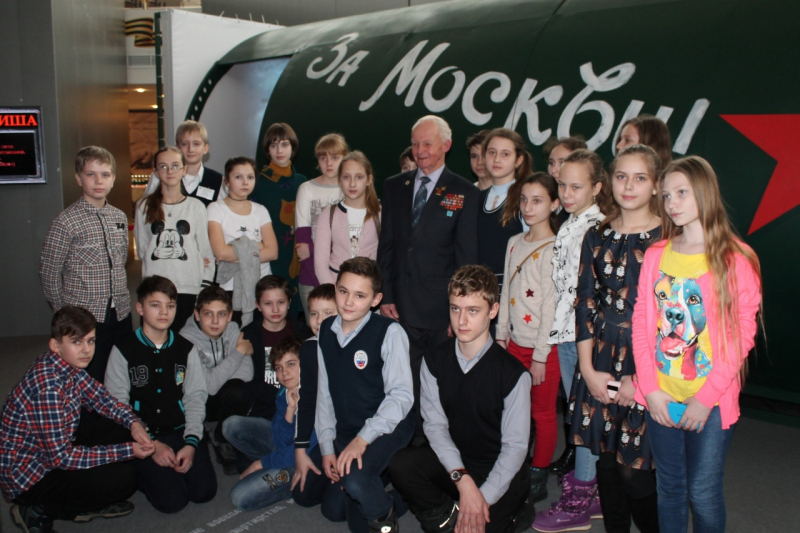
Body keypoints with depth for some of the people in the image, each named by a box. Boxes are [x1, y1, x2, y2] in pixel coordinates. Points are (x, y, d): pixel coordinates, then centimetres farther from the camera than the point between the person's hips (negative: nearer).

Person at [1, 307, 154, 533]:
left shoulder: (69, 365, -5)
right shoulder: (47, 386, -31)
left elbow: (103, 399, 8)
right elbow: (60, 456, -28)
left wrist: (133, 423, -12)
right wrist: (127, 451, -25)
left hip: (56, 450, 9)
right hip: (27, 477, -9)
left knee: (124, 432, 2)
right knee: (123, 478, -20)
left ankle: (87, 505, 8)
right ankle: (40, 511, -2)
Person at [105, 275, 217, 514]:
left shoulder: (186, 349, 7)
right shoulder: (123, 351, -2)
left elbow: (195, 398, 3)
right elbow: (117, 406, -5)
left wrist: (191, 442, -12)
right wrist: (151, 444, -13)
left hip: (180, 431, 3)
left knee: (204, 491, -15)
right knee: (172, 500, -18)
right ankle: (141, 472, 12)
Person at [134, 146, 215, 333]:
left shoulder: (196, 206, 4)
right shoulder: (145, 206, 7)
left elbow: (207, 250, 5)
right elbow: (142, 248, 11)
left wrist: (205, 288, 1)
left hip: (189, 289, -1)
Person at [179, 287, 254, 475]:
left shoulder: (232, 329, -7)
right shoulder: (187, 338, -20)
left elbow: (247, 373, -16)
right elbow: (209, 386, -29)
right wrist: (239, 351, -23)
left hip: (225, 402, 3)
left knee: (237, 389, -28)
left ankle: (222, 439, -1)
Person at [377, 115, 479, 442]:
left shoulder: (464, 193, -1)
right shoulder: (394, 186, 10)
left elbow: (466, 258, -3)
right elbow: (386, 246, 10)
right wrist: (385, 297, 3)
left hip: (441, 308, -3)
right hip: (401, 305, 3)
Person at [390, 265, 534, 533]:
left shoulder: (513, 374, -15)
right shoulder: (434, 360, -4)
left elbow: (515, 445, -11)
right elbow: (435, 425, -7)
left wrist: (484, 498, -19)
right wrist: (462, 478, -20)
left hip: (499, 470, -3)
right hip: (452, 460, 3)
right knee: (400, 465, -24)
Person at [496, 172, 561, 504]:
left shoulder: (554, 249, -12)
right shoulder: (514, 243, 8)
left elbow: (551, 305, -14)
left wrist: (540, 355, -13)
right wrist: (501, 336, 10)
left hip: (543, 347, -6)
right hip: (515, 343, 6)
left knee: (543, 412, 7)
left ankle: (538, 478, 20)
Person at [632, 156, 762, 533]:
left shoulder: (736, 259, -6)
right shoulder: (656, 255, 4)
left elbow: (742, 334, -8)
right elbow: (642, 323, 2)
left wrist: (707, 397, -13)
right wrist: (651, 388, -6)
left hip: (711, 401, -3)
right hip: (660, 398, 3)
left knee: (703, 493, 4)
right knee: (669, 488, 14)